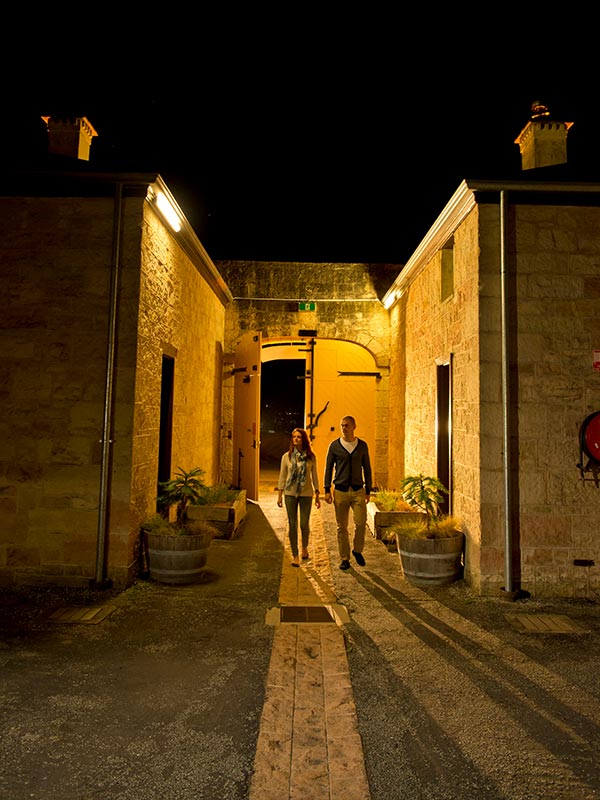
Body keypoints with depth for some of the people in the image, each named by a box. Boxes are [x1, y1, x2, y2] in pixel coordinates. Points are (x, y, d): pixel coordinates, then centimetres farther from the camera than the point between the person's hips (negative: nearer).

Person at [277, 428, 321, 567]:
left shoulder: (311, 457, 0)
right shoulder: (286, 456, 1)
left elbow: (314, 476, 5)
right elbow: (282, 476, 5)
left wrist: (317, 494, 2)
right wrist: (280, 494, 1)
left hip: (306, 494, 0)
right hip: (290, 493, 1)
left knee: (304, 524, 0)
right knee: (292, 524, 2)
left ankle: (304, 547, 31)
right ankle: (295, 555, 14)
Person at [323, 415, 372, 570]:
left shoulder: (362, 445, 5)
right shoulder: (334, 445, 1)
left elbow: (367, 468, 10)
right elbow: (328, 468, 4)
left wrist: (368, 490, 8)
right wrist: (327, 490, -2)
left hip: (358, 491, 1)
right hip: (340, 491, 0)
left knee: (361, 523, -9)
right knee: (342, 527, 4)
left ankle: (357, 550, 17)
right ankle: (345, 558, 17)